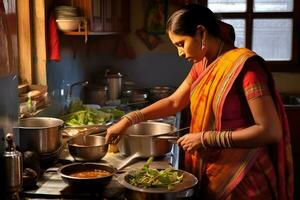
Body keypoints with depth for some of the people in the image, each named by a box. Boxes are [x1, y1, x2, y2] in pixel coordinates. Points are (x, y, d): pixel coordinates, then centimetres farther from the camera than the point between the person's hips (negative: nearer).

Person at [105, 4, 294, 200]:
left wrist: (206, 139, -21)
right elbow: (174, 102, 15)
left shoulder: (245, 64, -20)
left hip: (240, 182, -7)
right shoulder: (202, 65, 6)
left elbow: (271, 131, -23)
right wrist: (128, 120, 6)